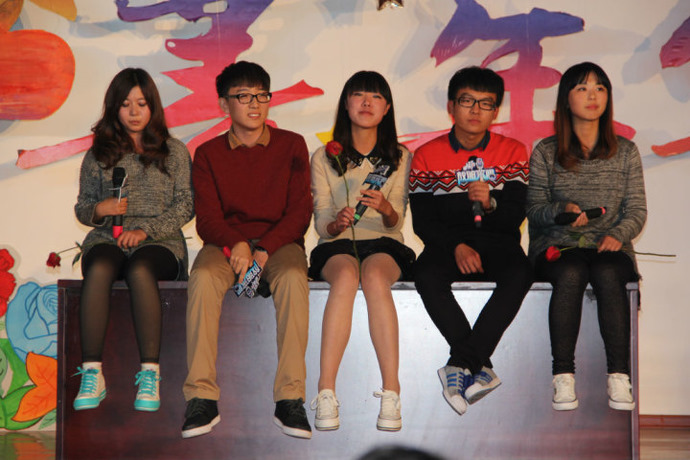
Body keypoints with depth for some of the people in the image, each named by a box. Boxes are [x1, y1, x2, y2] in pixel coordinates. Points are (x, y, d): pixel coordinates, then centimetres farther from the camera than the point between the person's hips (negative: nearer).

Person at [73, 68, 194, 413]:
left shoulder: (174, 152, 14)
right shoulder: (98, 155, 18)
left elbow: (185, 206, 4)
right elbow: (81, 208, 19)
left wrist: (146, 230, -11)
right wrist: (99, 210, -6)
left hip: (160, 242, -1)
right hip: (107, 240, 2)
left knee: (140, 270, -38)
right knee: (99, 268, -35)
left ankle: (150, 374, -38)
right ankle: (92, 373, -36)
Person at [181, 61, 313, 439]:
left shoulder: (291, 146, 9)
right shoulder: (208, 154, 11)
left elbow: (300, 213, 2)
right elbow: (207, 219, 2)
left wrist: (263, 250, -15)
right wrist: (236, 245, -20)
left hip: (279, 241, -1)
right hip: (225, 243, 1)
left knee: (293, 277, -36)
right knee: (204, 276, -34)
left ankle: (290, 398, -36)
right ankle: (202, 397, -34)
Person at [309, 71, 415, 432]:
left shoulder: (400, 157, 12)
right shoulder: (324, 158, 11)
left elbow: (395, 222, 2)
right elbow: (322, 224, 4)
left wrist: (385, 208, -22)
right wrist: (337, 223, -20)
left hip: (384, 244, 0)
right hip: (337, 244, 0)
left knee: (374, 276, -37)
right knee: (346, 275, -37)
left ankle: (391, 393, -42)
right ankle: (326, 391, -42)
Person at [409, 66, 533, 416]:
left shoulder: (512, 152, 6)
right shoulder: (427, 156, 6)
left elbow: (515, 217, -3)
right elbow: (422, 221, 0)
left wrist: (490, 203, -26)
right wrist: (456, 247, -17)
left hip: (498, 243, 0)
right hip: (447, 245, 0)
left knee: (519, 275, -34)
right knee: (427, 276, -34)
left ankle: (461, 364, -31)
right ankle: (481, 368, -28)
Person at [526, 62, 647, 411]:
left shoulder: (626, 152, 13)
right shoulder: (545, 152, 9)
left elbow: (637, 210, 8)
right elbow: (533, 210, 5)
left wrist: (618, 234, -13)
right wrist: (561, 210, -17)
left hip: (609, 247, 1)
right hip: (556, 247, -1)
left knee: (608, 274, -34)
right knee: (571, 274, -35)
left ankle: (619, 378, -33)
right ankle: (563, 378, -33)